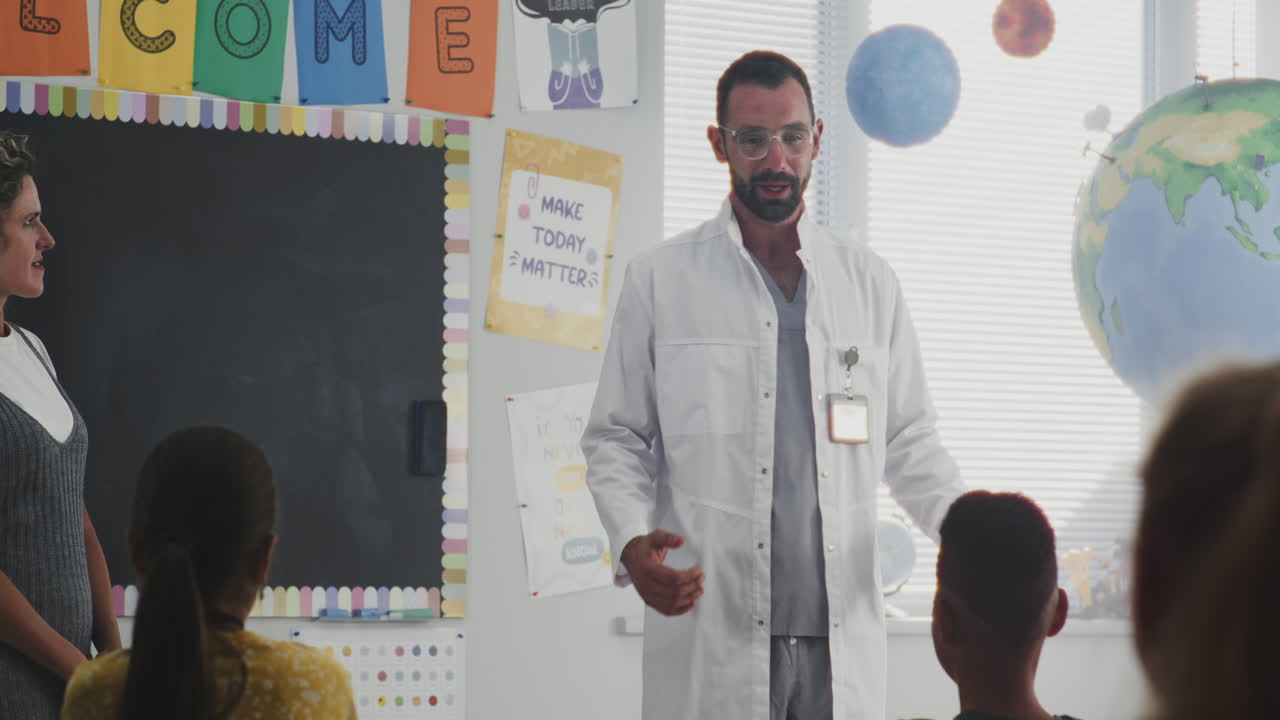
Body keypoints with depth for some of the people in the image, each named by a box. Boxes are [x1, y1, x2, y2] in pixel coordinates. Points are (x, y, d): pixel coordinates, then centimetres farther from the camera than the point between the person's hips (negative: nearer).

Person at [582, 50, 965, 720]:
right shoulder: (659, 280, 3)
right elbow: (614, 440, 5)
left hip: (843, 634, 2)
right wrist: (632, 543, -13)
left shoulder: (870, 281, 11)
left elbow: (909, 438, 14)